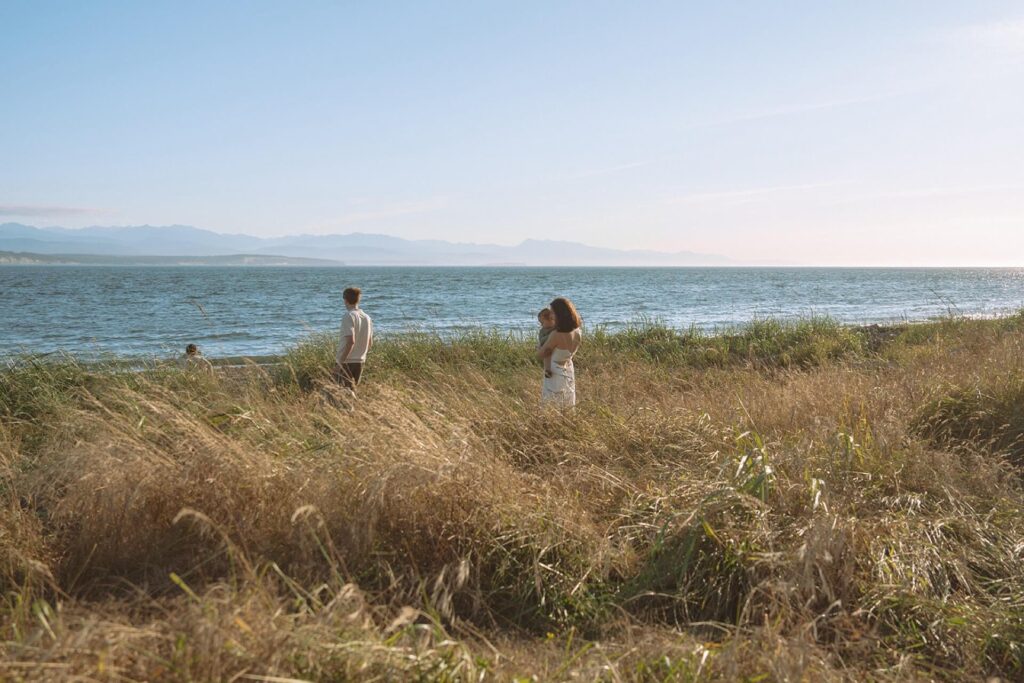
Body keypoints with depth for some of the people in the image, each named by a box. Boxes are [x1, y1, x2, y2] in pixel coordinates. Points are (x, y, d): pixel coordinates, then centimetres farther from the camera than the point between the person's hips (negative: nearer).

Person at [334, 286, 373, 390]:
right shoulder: (367, 318, 10)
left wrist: (340, 362, -20)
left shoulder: (348, 316, -13)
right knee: (352, 389, 16)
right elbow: (370, 343, 14)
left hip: (346, 362, -7)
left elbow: (350, 341, -22)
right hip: (360, 362, 7)